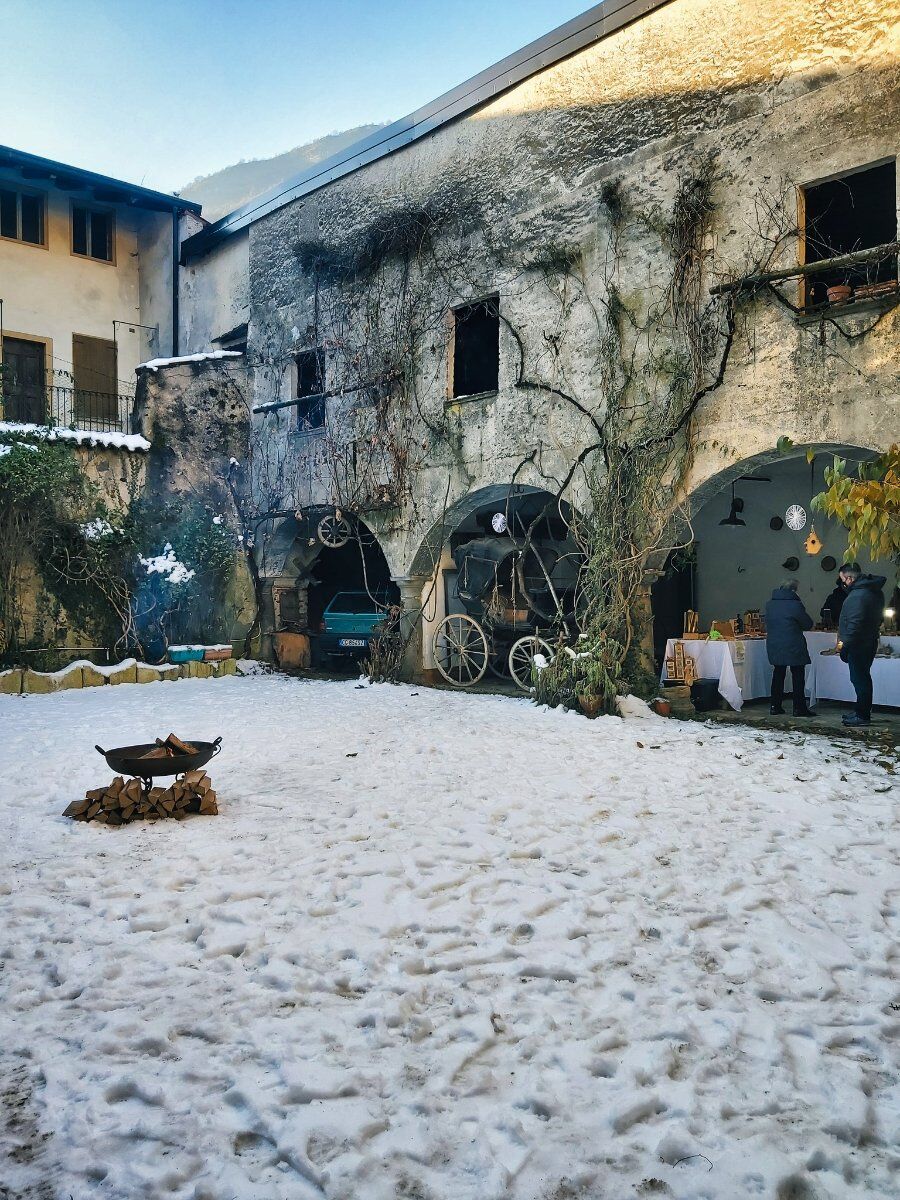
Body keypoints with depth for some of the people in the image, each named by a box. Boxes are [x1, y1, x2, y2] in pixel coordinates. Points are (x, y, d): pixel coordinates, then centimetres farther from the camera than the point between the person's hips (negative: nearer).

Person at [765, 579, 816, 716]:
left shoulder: (769, 605, 5)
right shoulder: (795, 605, -14)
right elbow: (808, 624, -5)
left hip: (774, 647, 6)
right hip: (793, 647, -6)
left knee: (778, 675, 12)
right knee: (798, 677, 3)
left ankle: (775, 706, 13)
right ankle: (799, 708, 4)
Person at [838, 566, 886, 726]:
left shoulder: (857, 595, -21)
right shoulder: (875, 591, 12)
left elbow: (855, 623, -25)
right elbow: (879, 618, 19)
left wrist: (846, 645, -20)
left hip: (858, 645, -10)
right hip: (870, 641, 10)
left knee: (859, 678, -4)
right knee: (863, 677, 17)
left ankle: (862, 716, 1)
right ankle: (862, 712, 27)